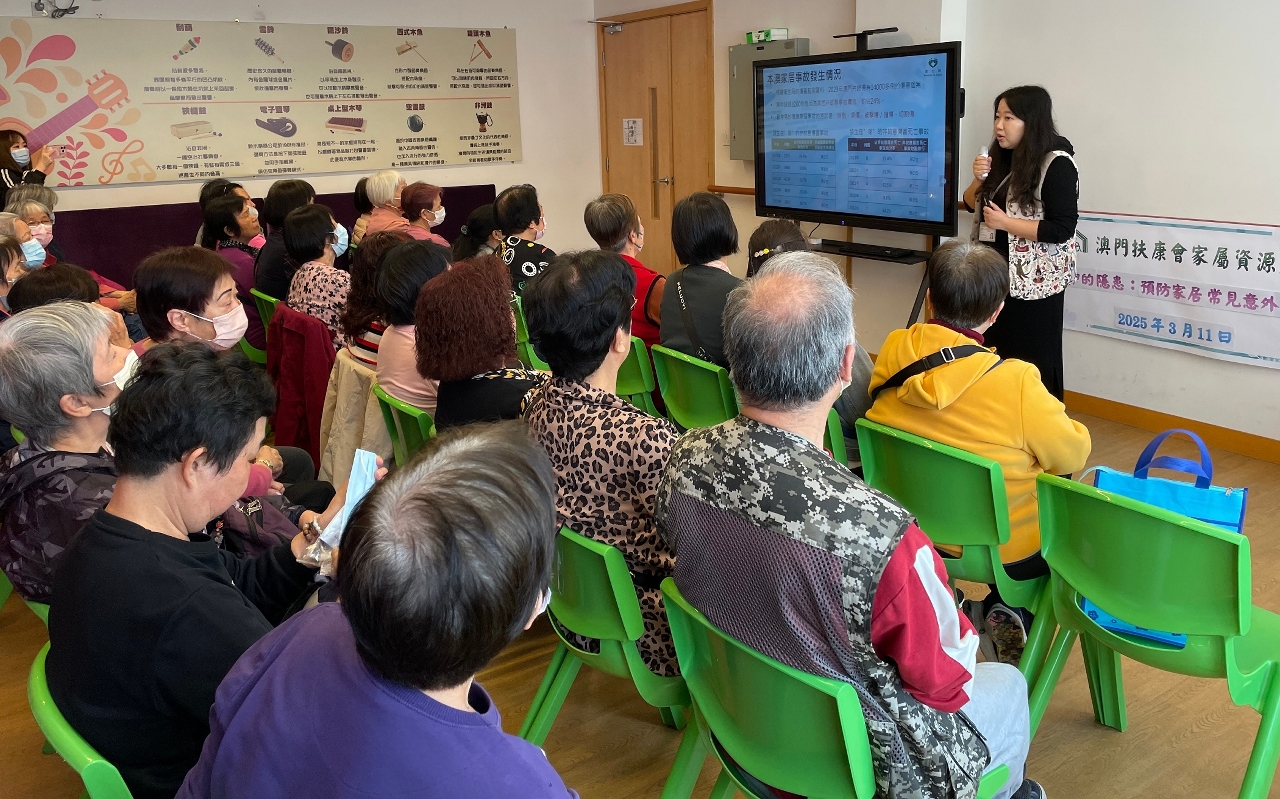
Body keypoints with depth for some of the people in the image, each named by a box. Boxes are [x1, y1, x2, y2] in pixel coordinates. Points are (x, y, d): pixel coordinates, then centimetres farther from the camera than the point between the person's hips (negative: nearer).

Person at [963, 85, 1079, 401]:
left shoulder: (1056, 164, -14)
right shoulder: (1002, 157, 8)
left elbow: (1062, 229, -20)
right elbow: (972, 205, 15)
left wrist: (1005, 223, -21)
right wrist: (979, 180, -5)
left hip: (1034, 283, -7)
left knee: (1030, 365, 0)